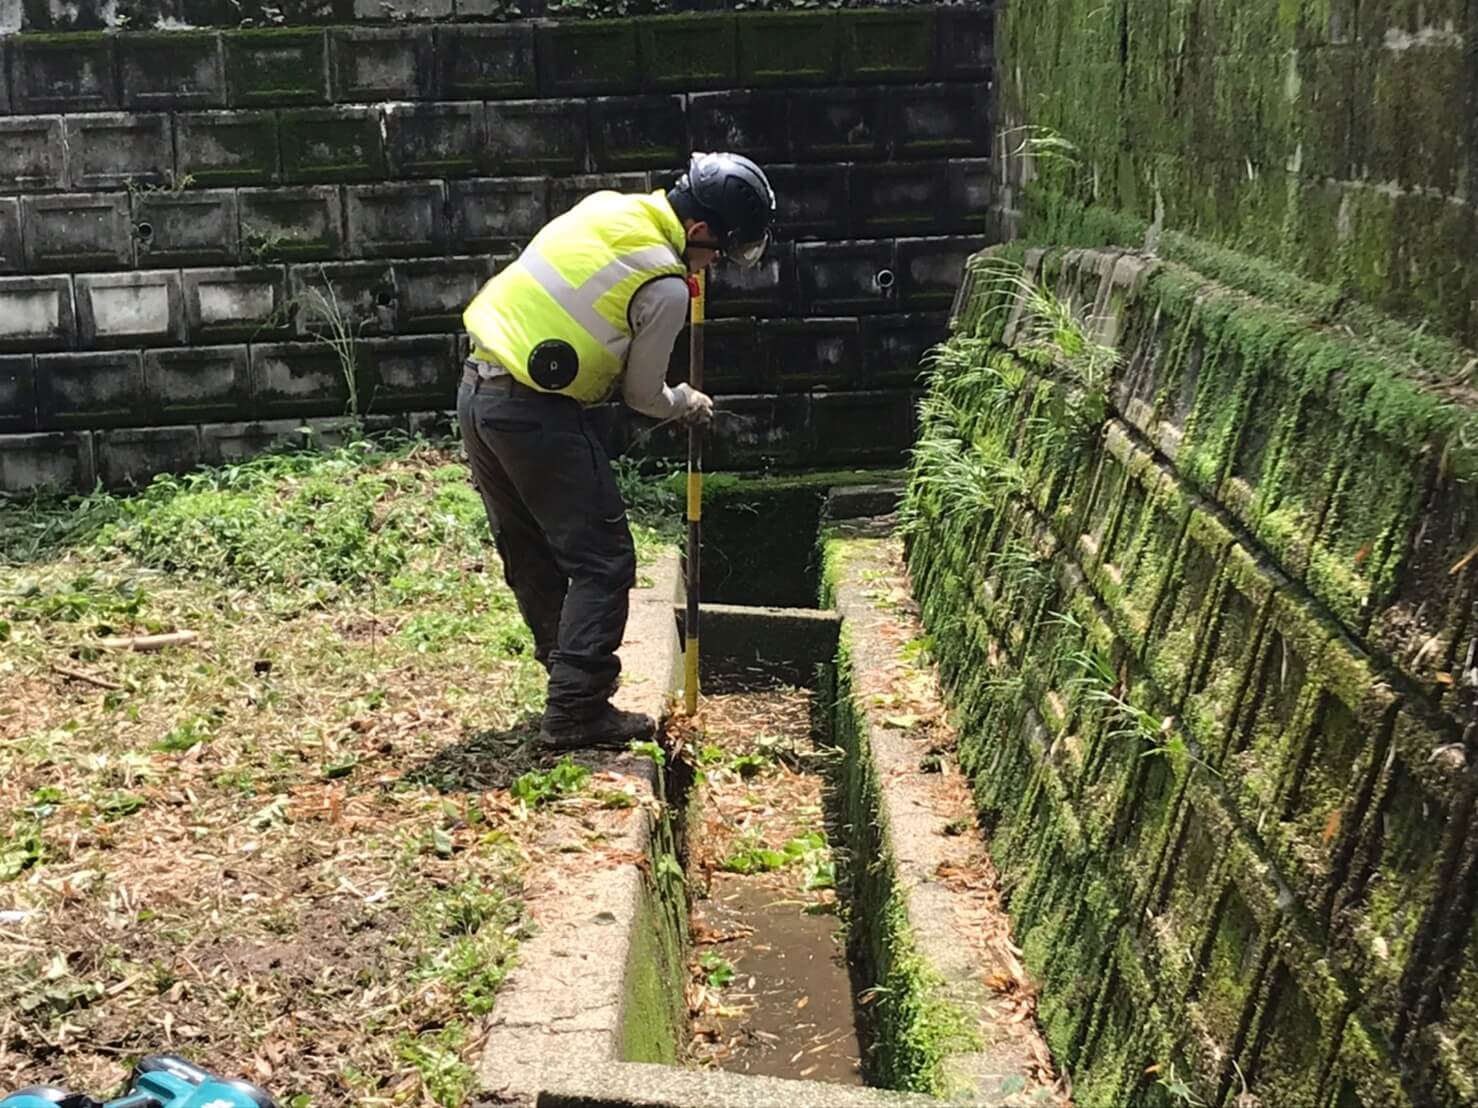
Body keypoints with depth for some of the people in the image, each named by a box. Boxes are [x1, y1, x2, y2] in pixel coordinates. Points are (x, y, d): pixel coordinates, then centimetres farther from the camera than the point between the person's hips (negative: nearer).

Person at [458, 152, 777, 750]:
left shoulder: (603, 206, 8)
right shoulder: (665, 288, -12)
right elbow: (642, 394, 0)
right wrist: (686, 404, 20)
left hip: (476, 389, 9)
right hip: (536, 413, -9)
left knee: (531, 558, 16)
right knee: (602, 561, 1)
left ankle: (572, 685, 27)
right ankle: (577, 712, 0)